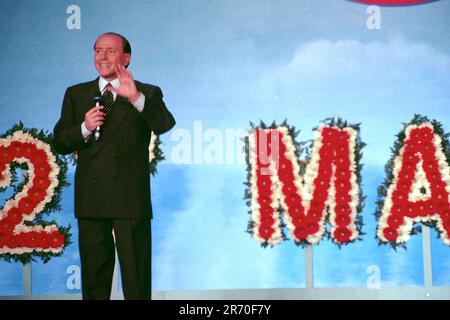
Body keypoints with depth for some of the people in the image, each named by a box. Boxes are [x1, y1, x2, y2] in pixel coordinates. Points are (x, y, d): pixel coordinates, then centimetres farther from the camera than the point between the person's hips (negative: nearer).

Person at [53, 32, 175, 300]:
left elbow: (165, 125, -17)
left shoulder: (148, 94, 3)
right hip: (91, 201, 3)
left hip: (131, 200, -3)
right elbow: (60, 144, 8)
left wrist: (137, 98, -32)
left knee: (137, 280, 4)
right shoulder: (76, 94, 12)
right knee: (94, 277, 13)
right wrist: (85, 129, -11)